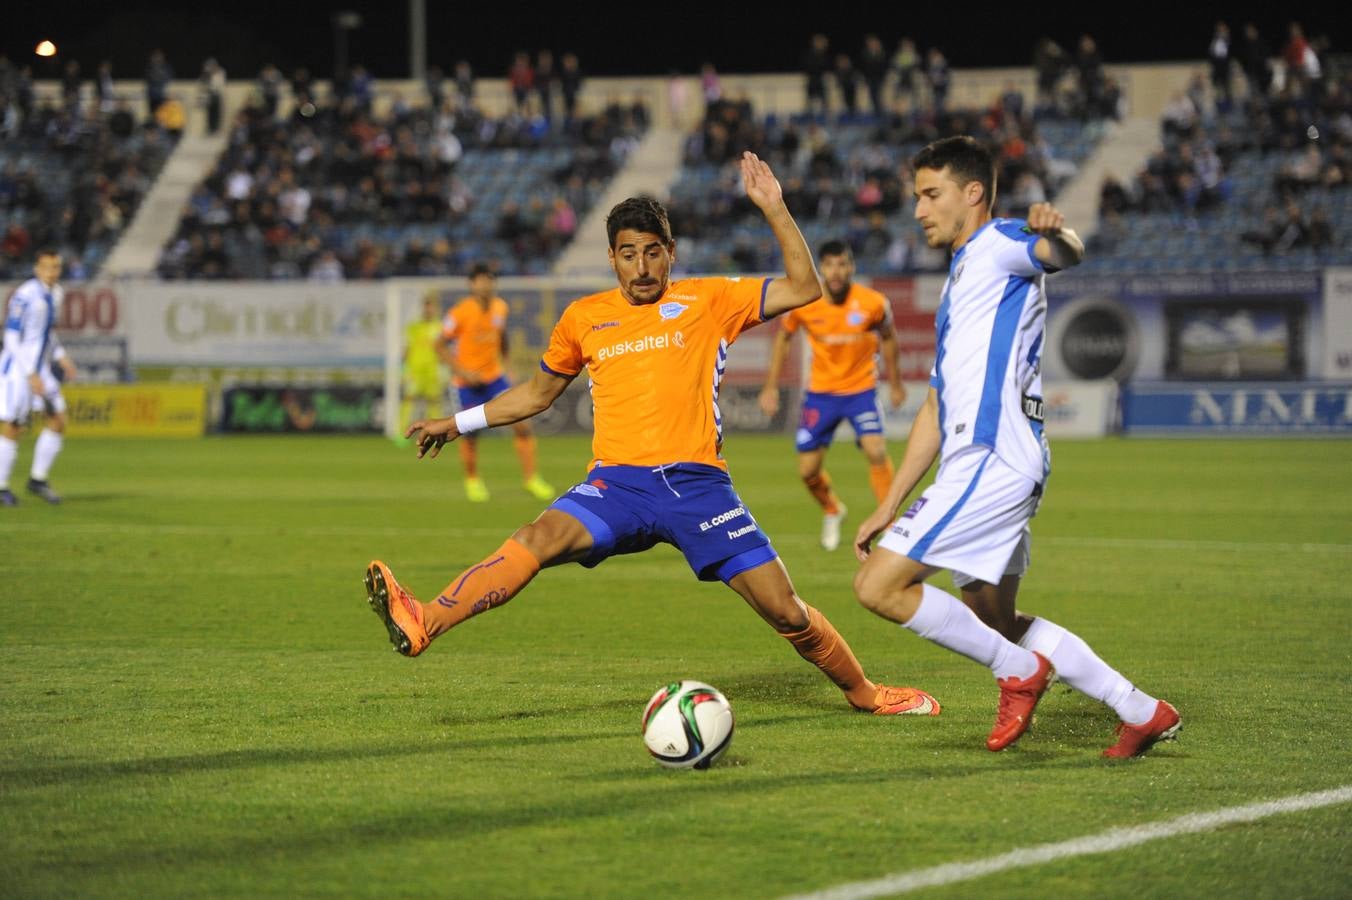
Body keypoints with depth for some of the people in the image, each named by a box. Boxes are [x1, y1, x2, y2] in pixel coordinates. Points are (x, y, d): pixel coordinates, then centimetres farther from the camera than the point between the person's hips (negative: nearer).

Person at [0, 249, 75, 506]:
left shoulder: (55, 294, 7)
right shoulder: (25, 296, -19)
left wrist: (61, 357, 8)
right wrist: (31, 375, -22)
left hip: (40, 369, 8)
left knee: (58, 420, 2)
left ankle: (38, 480, 12)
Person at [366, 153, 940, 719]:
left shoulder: (708, 300, 8)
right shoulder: (584, 318, 14)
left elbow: (803, 288, 2)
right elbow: (537, 393, 28)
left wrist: (773, 208, -6)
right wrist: (459, 423, 23)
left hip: (697, 482, 0)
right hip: (617, 482, 1)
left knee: (785, 610, -5)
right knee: (541, 538, -30)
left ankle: (863, 691, 20)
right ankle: (422, 625, -47)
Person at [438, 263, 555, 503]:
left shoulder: (500, 307, 0)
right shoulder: (460, 313, -15)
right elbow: (442, 346, -10)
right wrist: (462, 372, -18)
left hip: (495, 376, 4)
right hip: (469, 382, -4)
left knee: (521, 423, -7)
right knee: (470, 434, 1)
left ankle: (531, 478, 2)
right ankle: (472, 482, 25)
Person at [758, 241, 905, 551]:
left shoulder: (873, 303, -16)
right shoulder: (804, 303, -14)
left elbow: (888, 337, 5)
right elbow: (783, 337, 5)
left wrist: (895, 383, 13)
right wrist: (771, 387, 5)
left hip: (861, 389, -2)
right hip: (820, 392, 2)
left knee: (876, 451, -24)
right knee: (807, 470, 2)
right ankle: (832, 511, 34)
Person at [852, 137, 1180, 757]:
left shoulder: (998, 245, -2)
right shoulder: (962, 278, 26)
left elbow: (1066, 255, -27)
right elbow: (937, 409, 26)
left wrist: (1055, 233, -52)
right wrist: (889, 507, 23)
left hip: (992, 462, -10)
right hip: (987, 466, 10)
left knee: (878, 586, -13)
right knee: (995, 622, 14)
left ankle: (1019, 671, -3)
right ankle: (1141, 712, 15)